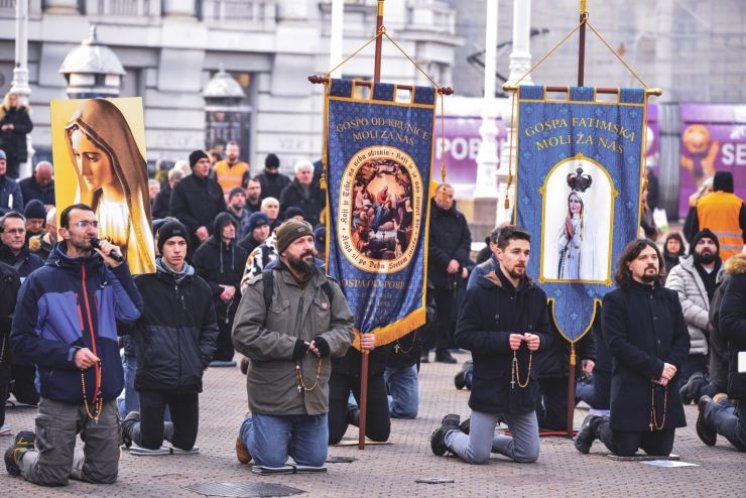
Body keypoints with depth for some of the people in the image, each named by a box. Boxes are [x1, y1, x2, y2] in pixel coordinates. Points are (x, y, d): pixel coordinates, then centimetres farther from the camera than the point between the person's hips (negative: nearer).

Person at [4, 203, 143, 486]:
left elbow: (132, 314, -9)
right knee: (52, 476, 2)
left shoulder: (107, 275, 7)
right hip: (61, 396, -3)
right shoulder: (41, 281, -3)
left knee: (104, 474, 8)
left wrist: (118, 268, -15)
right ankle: (22, 453, 33)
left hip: (104, 396, 3)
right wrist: (69, 355, -15)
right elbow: (20, 342, -5)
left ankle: (59, 458, 36)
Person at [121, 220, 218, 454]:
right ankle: (130, 424, 32)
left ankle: (153, 426, 38)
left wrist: (201, 360, 5)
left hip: (188, 379, 4)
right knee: (150, 443, 1)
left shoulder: (199, 287, 10)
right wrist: (144, 355, -11)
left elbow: (209, 328, 17)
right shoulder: (144, 282, -5)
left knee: (186, 442, 9)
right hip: (153, 375, -4)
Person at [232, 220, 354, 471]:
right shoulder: (262, 287, -9)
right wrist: (290, 346, -19)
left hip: (314, 393, 5)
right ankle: (249, 432, 32)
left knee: (314, 461, 10)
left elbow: (345, 327, 12)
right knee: (272, 461, -1)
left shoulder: (328, 288, 7)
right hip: (272, 393, -5)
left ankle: (284, 438, 41)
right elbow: (244, 334, -14)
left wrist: (328, 342, -12)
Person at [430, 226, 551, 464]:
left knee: (529, 455, 10)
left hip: (524, 386, 5)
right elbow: (463, 336, -12)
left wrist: (539, 340, -9)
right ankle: (448, 432, 31)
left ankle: (482, 437, 33)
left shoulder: (536, 295, 5)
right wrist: (503, 341, -21)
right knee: (477, 456, -1)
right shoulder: (480, 293, -9)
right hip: (489, 386, -5)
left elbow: (546, 334, 15)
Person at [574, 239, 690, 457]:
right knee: (624, 450, -3)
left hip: (666, 387, 5)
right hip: (631, 387, -5)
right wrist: (656, 368, -16)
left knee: (661, 450, 8)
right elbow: (617, 344, -12)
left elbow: (683, 339, 9)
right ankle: (594, 426, 27)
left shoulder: (670, 298, 14)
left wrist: (671, 366, -11)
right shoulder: (615, 300, -3)